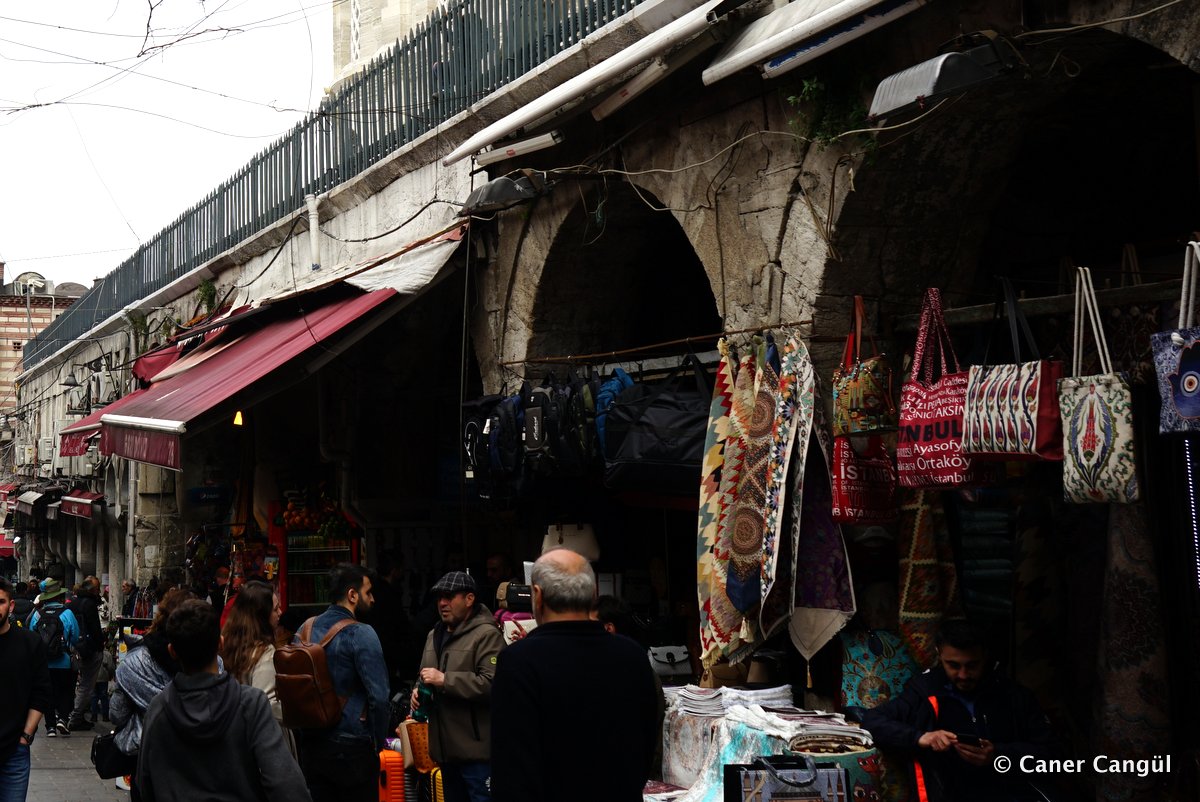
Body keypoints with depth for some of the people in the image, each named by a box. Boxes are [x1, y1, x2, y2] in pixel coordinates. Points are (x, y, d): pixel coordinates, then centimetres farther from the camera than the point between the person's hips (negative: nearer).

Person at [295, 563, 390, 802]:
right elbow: (379, 697, -19)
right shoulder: (361, 635, -14)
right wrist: (379, 741, -5)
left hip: (311, 744, 6)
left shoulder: (305, 629, 6)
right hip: (352, 747, -6)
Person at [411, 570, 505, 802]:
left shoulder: (487, 635, -12)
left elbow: (492, 683, -25)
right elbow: (427, 677, 32)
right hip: (446, 748, 9)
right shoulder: (435, 635, 17)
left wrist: (444, 680, -22)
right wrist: (419, 690, 8)